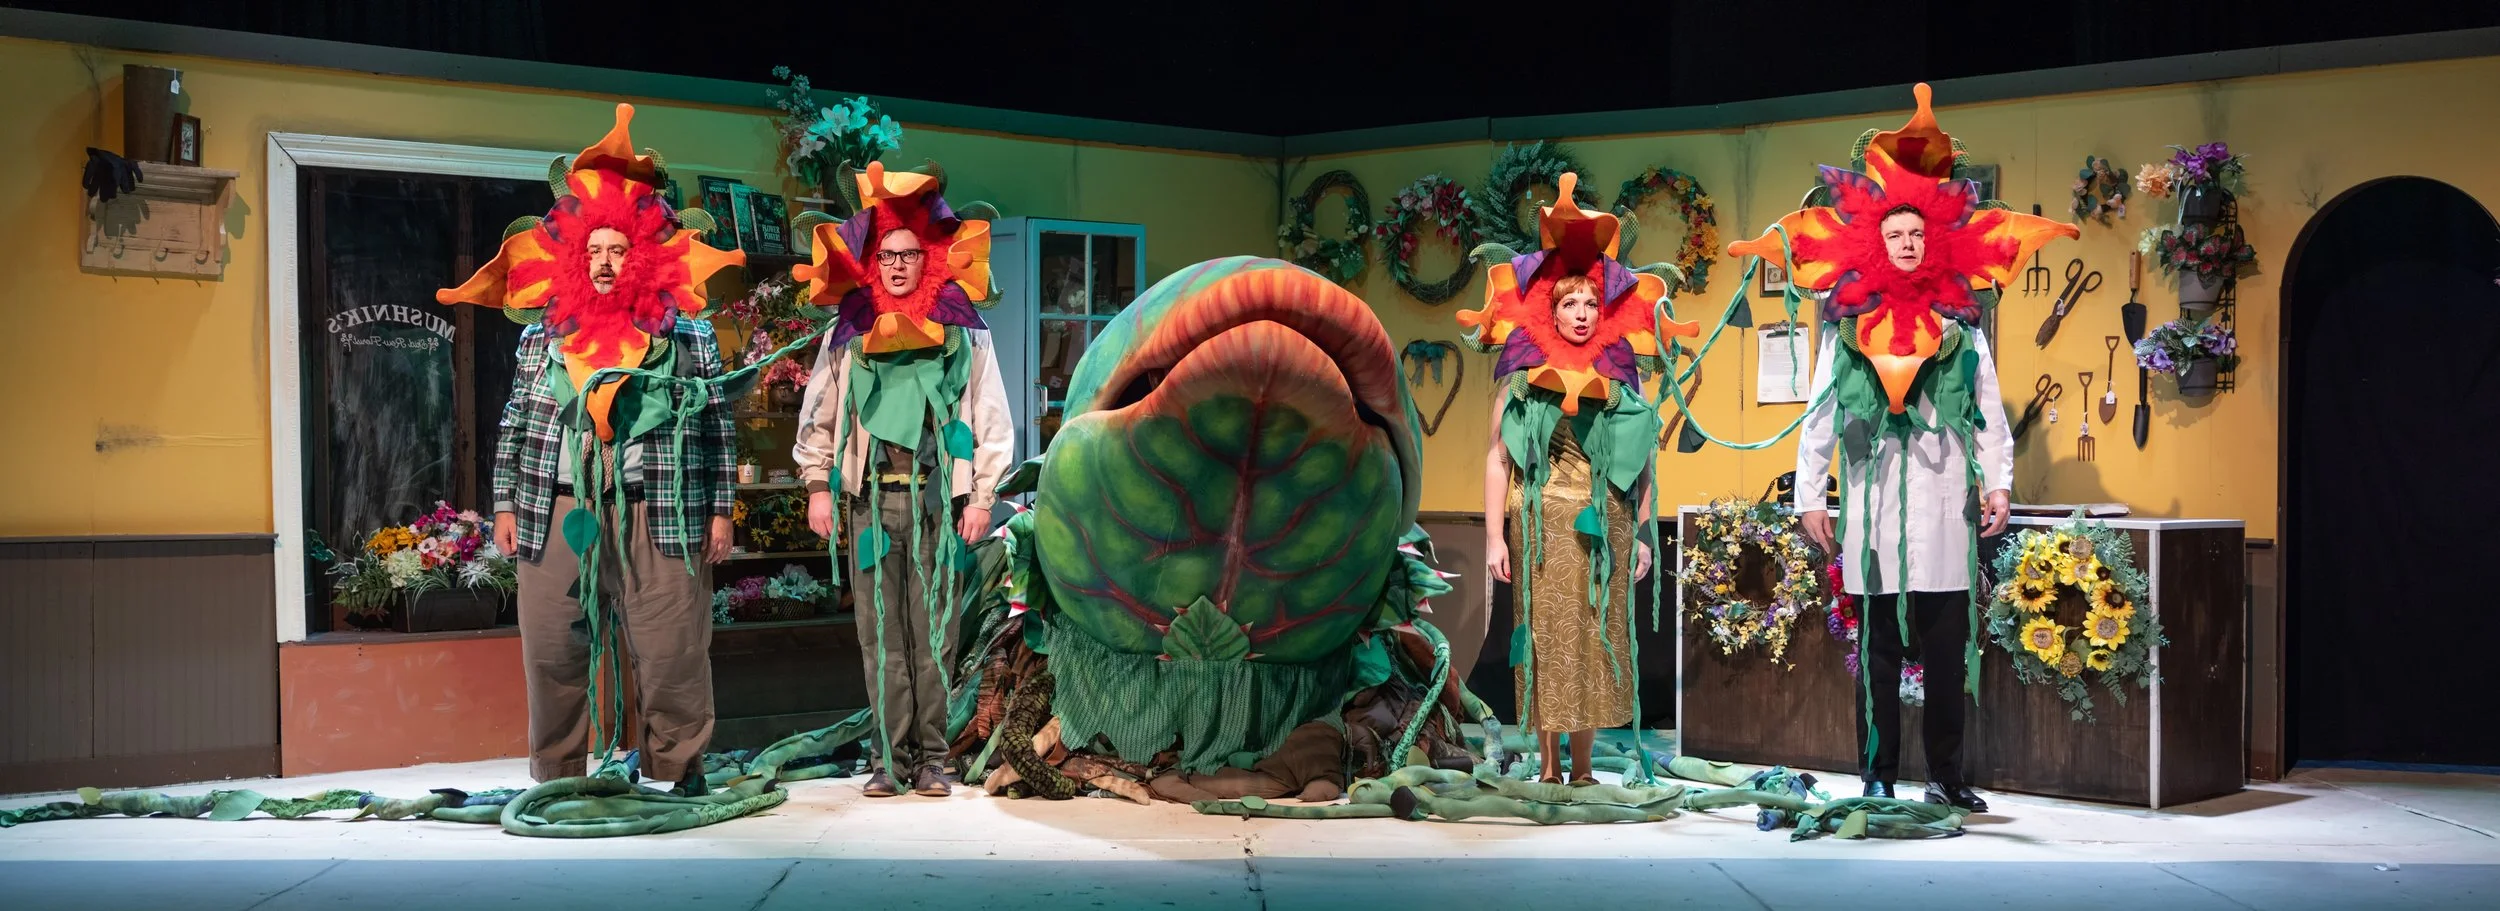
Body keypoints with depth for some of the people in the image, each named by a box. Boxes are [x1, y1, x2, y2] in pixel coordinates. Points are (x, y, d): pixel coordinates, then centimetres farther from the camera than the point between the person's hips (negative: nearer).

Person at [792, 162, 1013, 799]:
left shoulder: (964, 336, 6)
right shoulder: (847, 337, 10)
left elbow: (993, 422, 5)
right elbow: (817, 418, 14)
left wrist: (982, 497, -1)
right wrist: (818, 487, 6)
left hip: (938, 499, -1)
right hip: (870, 499, 2)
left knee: (934, 632, 0)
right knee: (880, 633, 2)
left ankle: (932, 757, 6)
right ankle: (891, 756, 8)